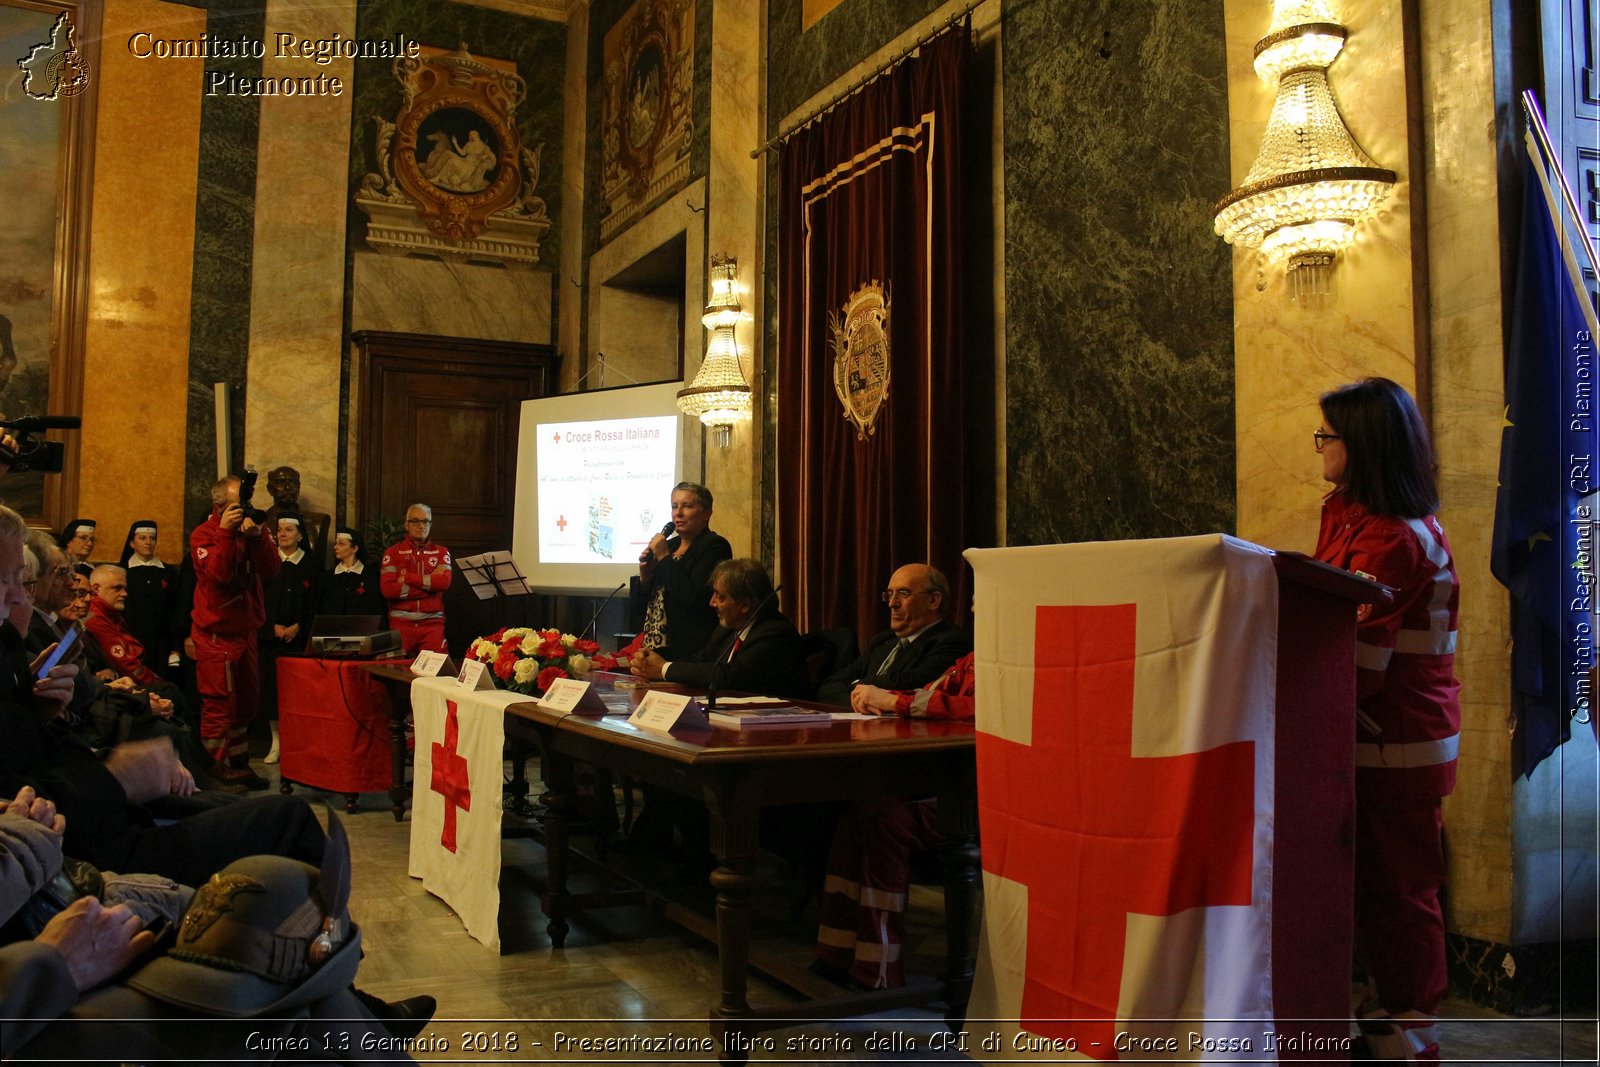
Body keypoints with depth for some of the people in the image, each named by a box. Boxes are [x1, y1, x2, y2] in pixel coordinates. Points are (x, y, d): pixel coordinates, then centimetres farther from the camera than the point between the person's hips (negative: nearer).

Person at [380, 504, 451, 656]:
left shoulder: (441, 552, 11)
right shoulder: (393, 552, 8)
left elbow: (444, 581, -8)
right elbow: (387, 589, -6)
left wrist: (406, 578, -7)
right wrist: (430, 582, -7)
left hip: (432, 622, 0)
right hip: (400, 622, 0)